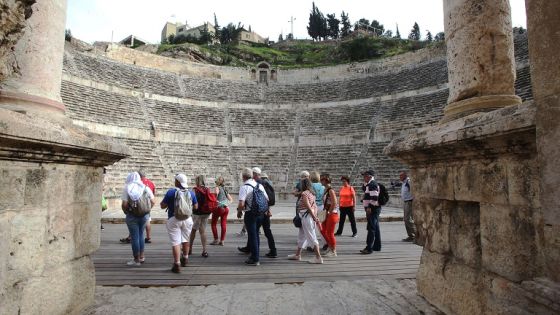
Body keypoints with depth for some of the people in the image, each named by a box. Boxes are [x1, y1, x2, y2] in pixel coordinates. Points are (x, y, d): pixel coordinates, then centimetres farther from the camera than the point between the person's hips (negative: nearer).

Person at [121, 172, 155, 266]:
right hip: (144, 215, 4)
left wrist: (126, 212, 4)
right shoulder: (145, 187, 1)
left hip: (132, 216, -3)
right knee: (141, 235, 20)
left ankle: (137, 260, 14)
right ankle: (141, 257, 27)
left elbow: (124, 204, -14)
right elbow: (153, 202, 0)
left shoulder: (127, 188, -7)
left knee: (134, 237, 6)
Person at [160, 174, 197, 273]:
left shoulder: (171, 192, -9)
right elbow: (195, 206, 11)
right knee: (185, 240, 21)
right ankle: (185, 259, 39)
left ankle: (177, 264, -2)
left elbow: (163, 206, -6)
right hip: (187, 219, 4)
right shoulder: (191, 193, 2)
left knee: (175, 242, 0)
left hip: (174, 219, -4)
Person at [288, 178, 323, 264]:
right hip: (307, 217, 10)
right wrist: (315, 216, 2)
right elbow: (315, 206, 8)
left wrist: (314, 218, -15)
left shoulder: (304, 193, -13)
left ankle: (318, 257, -2)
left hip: (306, 217, -10)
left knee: (311, 237, -6)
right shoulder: (311, 193, 14)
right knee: (301, 236, 20)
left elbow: (308, 207, -19)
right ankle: (297, 254, 32)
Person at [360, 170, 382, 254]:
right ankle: (377, 246, 22)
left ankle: (369, 248, -13)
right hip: (372, 209, 11)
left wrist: (369, 207, -25)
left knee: (371, 228, -12)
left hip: (373, 209, -11)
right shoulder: (368, 184, 16)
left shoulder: (372, 184, -15)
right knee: (376, 228, 14)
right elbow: (363, 189, 32)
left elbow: (374, 197, -24)